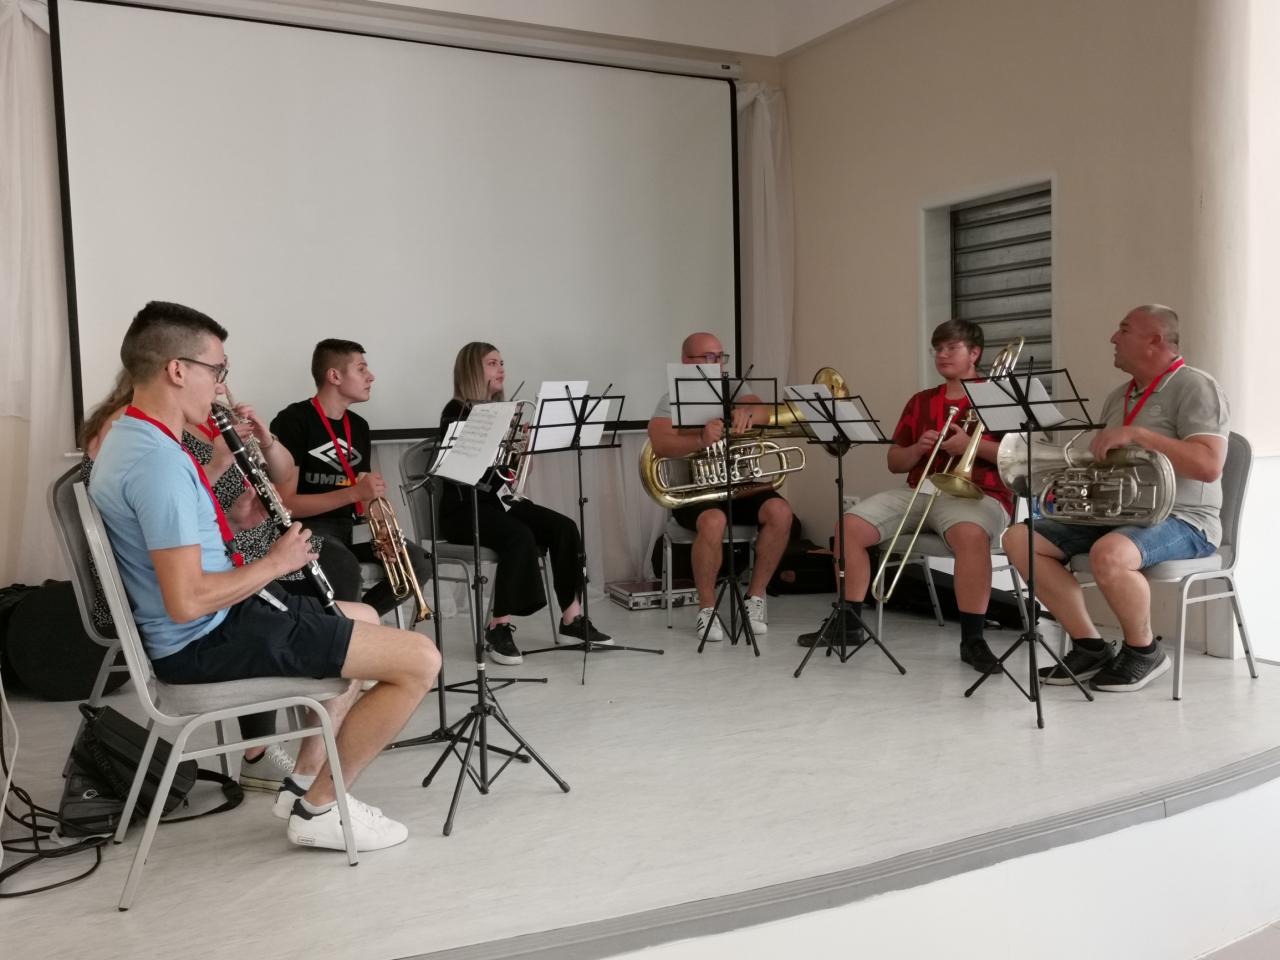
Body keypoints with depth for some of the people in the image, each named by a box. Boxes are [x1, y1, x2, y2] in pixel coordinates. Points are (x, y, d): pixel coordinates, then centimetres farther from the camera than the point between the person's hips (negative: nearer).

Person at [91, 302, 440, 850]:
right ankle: (320, 810, 3)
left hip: (211, 624, 11)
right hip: (211, 640, -11)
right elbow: (187, 601, -30)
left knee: (364, 619, 30)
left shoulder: (129, 438, 9)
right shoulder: (159, 461, -25)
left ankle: (304, 780, 25)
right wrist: (276, 562, -14)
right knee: (420, 660, -12)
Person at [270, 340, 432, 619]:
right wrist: (354, 493, -23)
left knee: (418, 562, -14)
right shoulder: (293, 421, -11)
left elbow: (365, 496, 12)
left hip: (352, 525, 7)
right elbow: (284, 503, -16)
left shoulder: (359, 425, 12)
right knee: (346, 571, -36)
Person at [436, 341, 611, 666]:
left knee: (563, 527, -14)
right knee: (519, 536, -33)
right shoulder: (456, 412, -6)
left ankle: (571, 618, -10)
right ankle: (498, 629, -23)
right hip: (463, 507, -7)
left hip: (496, 498, 7)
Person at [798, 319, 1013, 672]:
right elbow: (894, 463, 17)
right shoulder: (920, 401, 19)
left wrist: (972, 445, -17)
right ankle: (848, 621, -4)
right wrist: (918, 448, -4)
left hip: (975, 493, -5)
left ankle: (973, 639, -28)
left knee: (971, 535, -40)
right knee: (850, 525, -14)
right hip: (919, 490, 5)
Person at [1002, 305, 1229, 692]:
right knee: (1019, 539, -7)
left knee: (1108, 554, -39)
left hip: (1182, 519, -8)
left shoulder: (1195, 387, -9)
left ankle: (1144, 651, -10)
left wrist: (1137, 434, -26)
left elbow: (1208, 466, -22)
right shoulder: (1118, 396, 16)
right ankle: (1090, 647, -2)